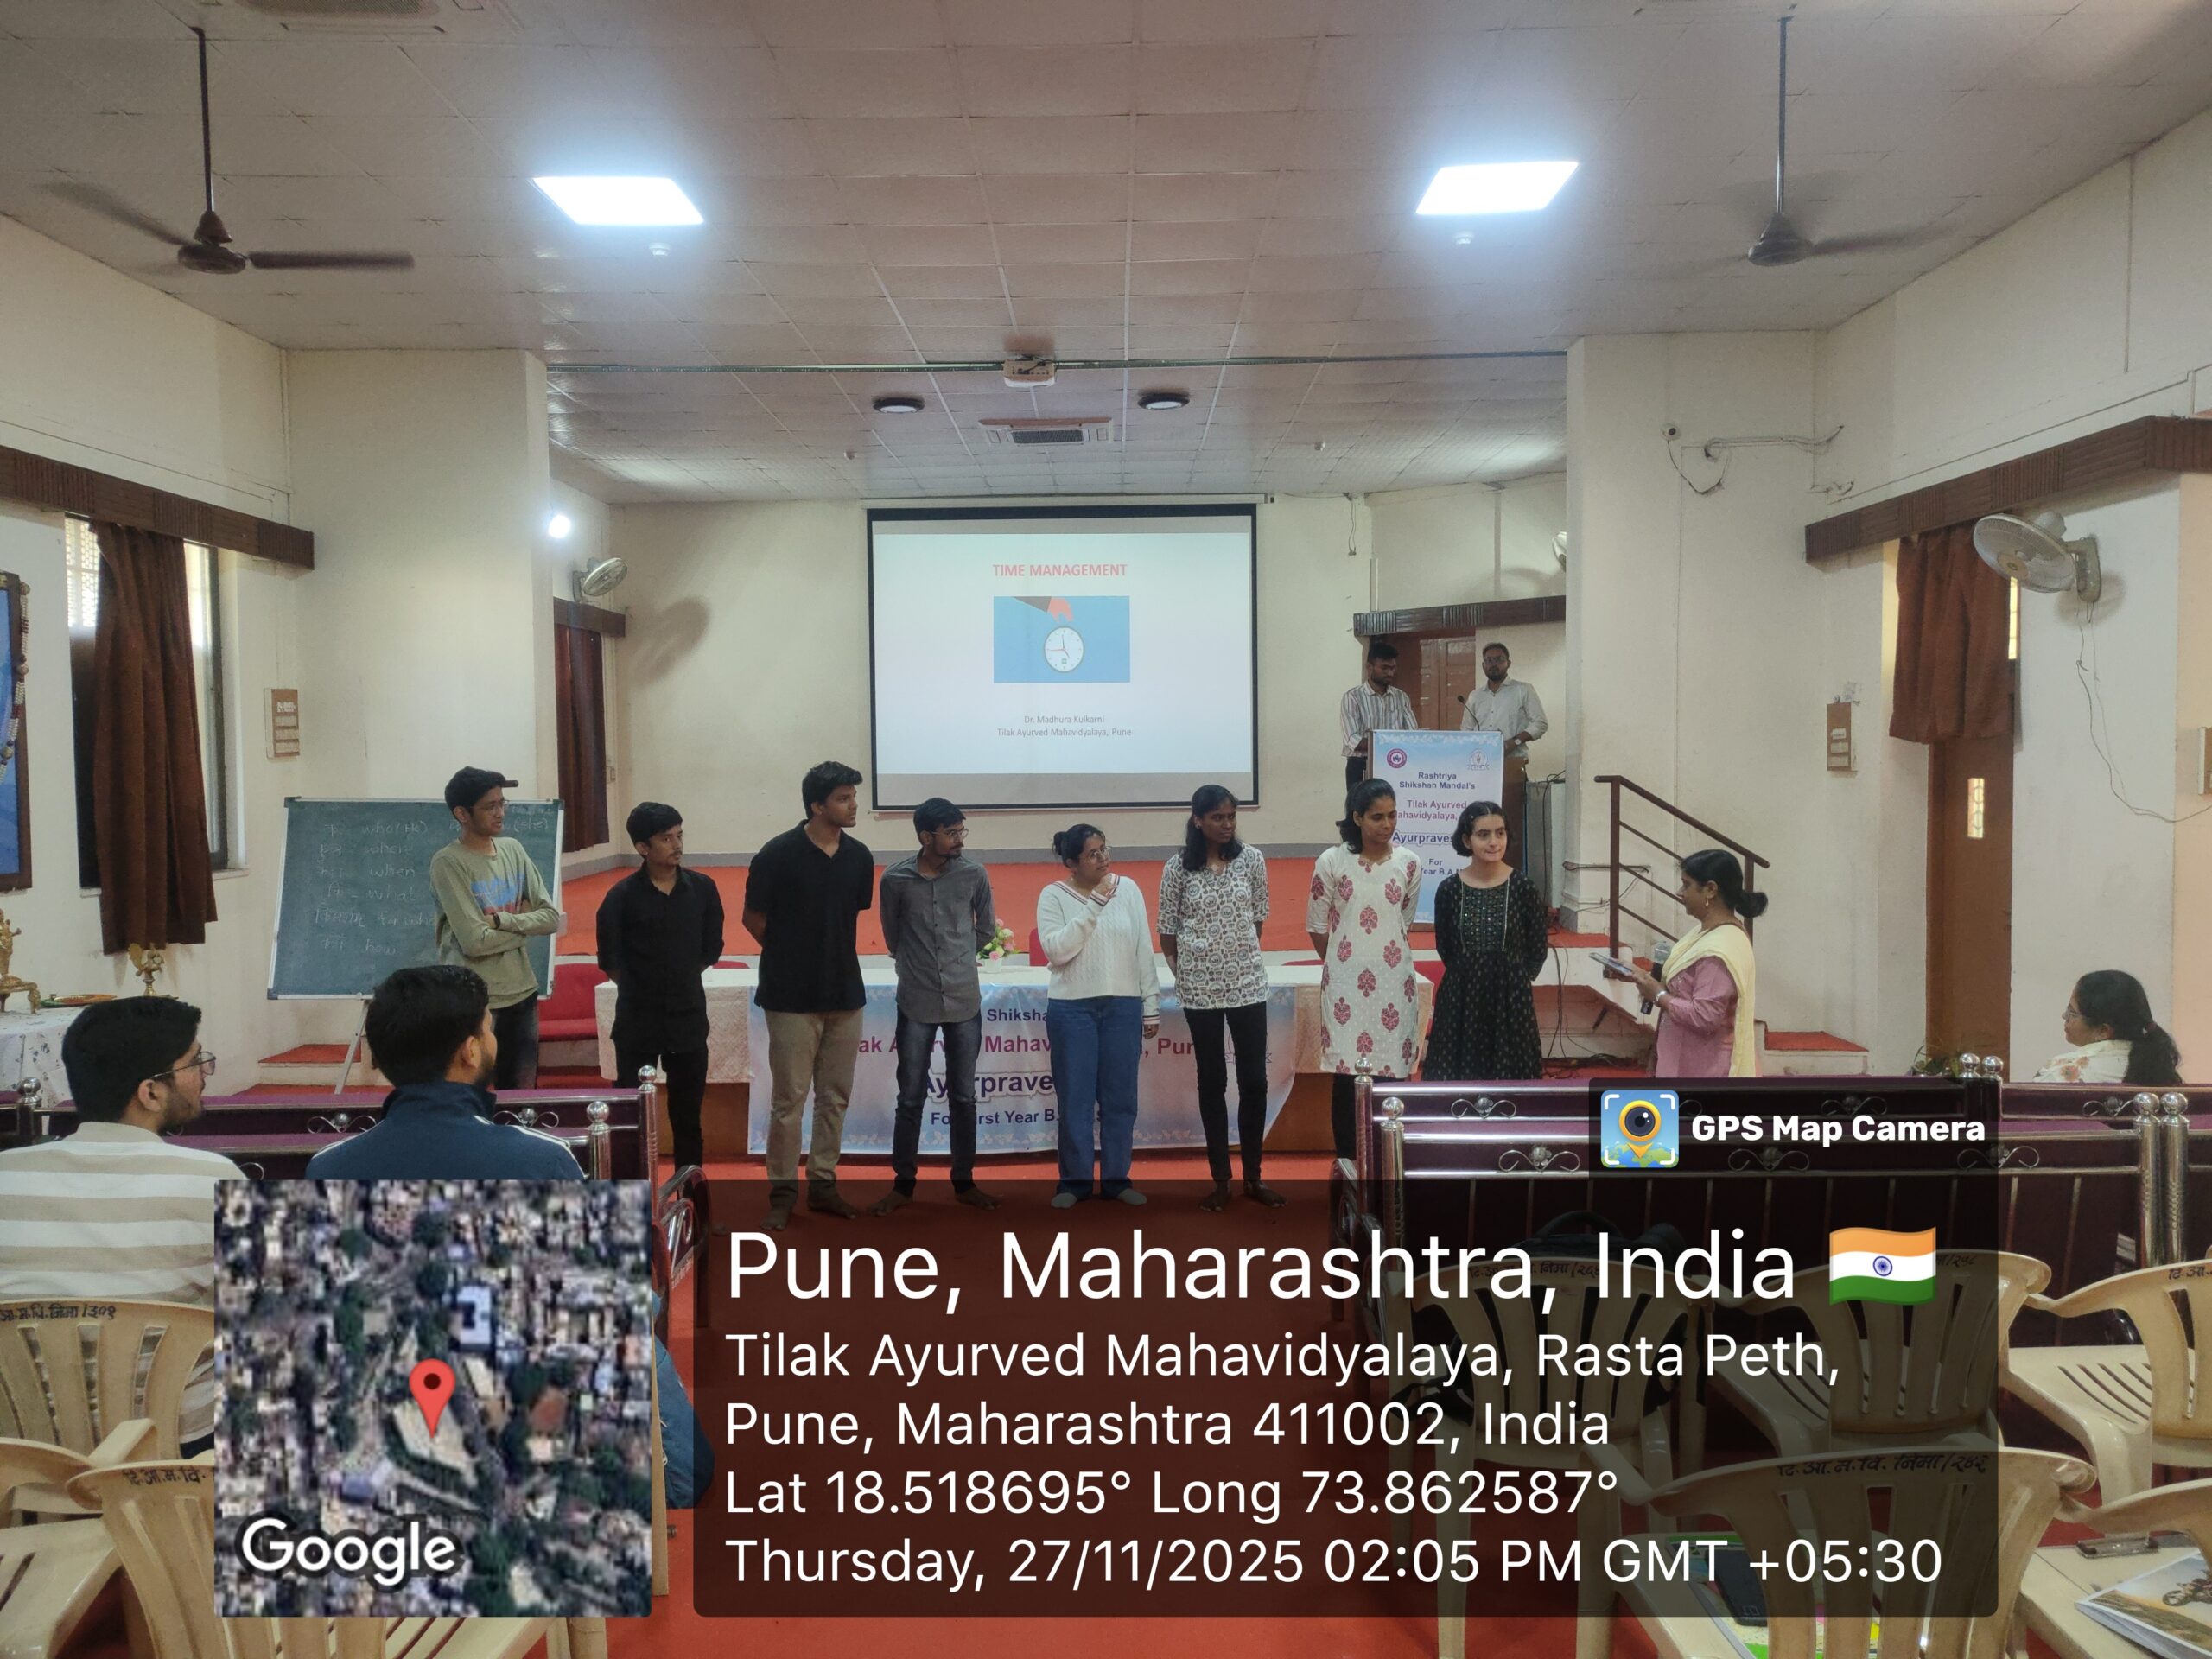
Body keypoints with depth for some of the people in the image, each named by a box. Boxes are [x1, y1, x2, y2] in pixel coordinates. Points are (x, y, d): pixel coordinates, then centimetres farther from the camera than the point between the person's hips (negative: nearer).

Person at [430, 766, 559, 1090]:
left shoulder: (513, 849, 6)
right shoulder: (447, 862, -13)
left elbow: (552, 918, 2)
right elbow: (475, 942, -19)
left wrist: (501, 920, -13)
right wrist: (524, 923, -5)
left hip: (522, 991, 6)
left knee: (522, 1089, 16)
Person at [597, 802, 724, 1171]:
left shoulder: (703, 888, -3)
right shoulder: (622, 896, -10)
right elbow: (610, 960, -3)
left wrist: (681, 979, 6)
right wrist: (640, 988, 5)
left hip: (689, 1016, 2)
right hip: (637, 1019, -2)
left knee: (688, 1112, 11)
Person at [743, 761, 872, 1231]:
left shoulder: (859, 857, 3)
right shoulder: (779, 854, -11)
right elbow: (754, 918, -1)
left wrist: (828, 955, 11)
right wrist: (792, 956, 6)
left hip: (845, 993, 5)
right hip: (792, 996, -5)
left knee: (835, 1096, 11)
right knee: (789, 1099, 1)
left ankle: (823, 1183, 23)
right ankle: (783, 1191, 12)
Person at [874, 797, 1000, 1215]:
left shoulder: (974, 875, -4)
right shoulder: (896, 879, -7)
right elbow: (892, 937, 9)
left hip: (965, 1002, 1)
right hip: (917, 1004, -1)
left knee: (963, 1097, 9)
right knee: (911, 1098, 6)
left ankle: (964, 1182, 20)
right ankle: (903, 1184, 18)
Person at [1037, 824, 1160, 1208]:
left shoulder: (1128, 889, 3)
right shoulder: (1053, 896, -3)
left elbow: (1144, 951, 6)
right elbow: (1056, 950, -16)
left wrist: (1151, 1005, 4)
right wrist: (1094, 905, -18)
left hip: (1123, 1006, 2)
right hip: (1071, 1008, -2)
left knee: (1120, 1097, 7)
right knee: (1075, 1098, 3)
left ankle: (1116, 1178, 18)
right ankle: (1075, 1180, 15)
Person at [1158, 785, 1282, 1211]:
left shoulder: (1252, 859, 0)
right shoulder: (1178, 869, -5)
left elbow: (1259, 917, 9)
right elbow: (1167, 930, 1)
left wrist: (1239, 956, 9)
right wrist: (1183, 973, 2)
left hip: (1247, 983, 2)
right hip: (1200, 988, -1)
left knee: (1255, 1079, 3)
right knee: (1212, 1081, 7)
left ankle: (1253, 1177, 16)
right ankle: (1221, 1179, 16)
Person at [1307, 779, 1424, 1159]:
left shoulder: (1409, 864, 1)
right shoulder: (1331, 862, -5)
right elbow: (1317, 928, 3)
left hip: (1394, 980, 2)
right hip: (1347, 982, -1)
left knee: (1392, 1071, 3)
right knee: (1347, 1073, 2)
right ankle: (1347, 1163, 14)